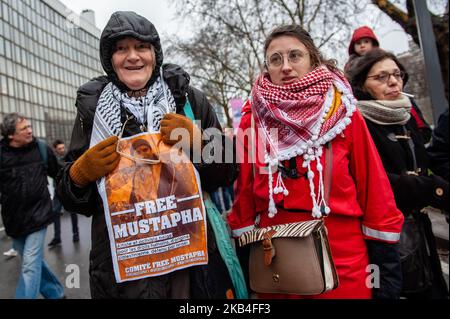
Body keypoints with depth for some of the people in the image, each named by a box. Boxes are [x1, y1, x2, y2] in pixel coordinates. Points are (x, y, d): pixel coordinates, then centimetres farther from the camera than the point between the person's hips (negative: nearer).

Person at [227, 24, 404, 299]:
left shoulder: (343, 114, -2)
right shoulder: (254, 120, 0)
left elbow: (375, 190, -1)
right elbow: (244, 192, 1)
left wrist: (387, 269, -2)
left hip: (344, 260, 0)